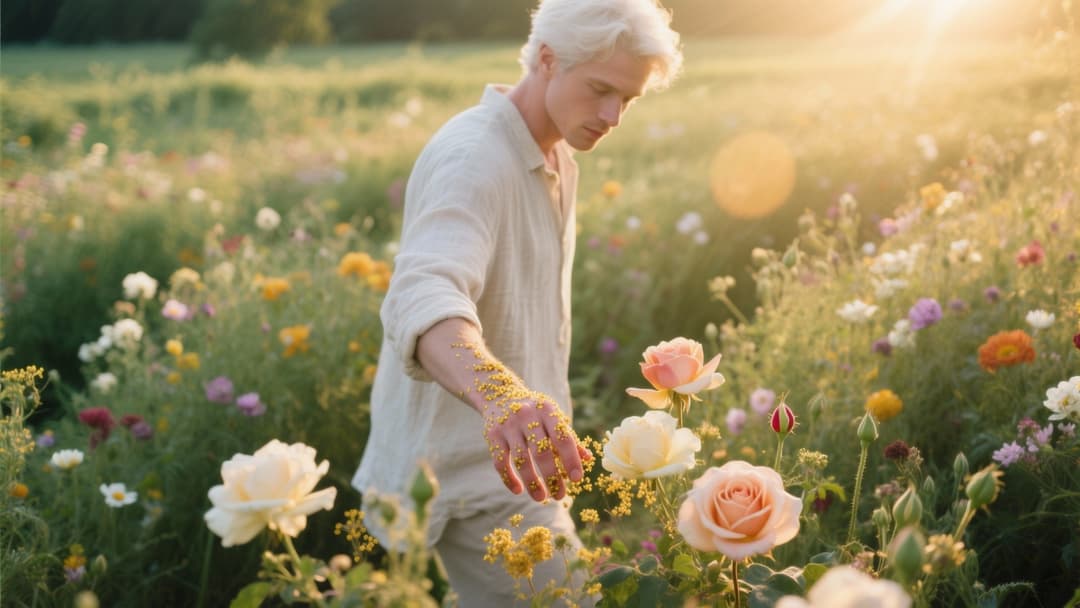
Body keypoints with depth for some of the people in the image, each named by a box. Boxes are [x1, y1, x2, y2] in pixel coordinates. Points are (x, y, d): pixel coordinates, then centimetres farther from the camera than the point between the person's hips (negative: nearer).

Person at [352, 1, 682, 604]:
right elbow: (423, 298, -40)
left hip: (511, 446, 10)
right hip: (473, 469, -10)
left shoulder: (558, 154, 9)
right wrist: (498, 392, -60)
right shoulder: (471, 158, -22)